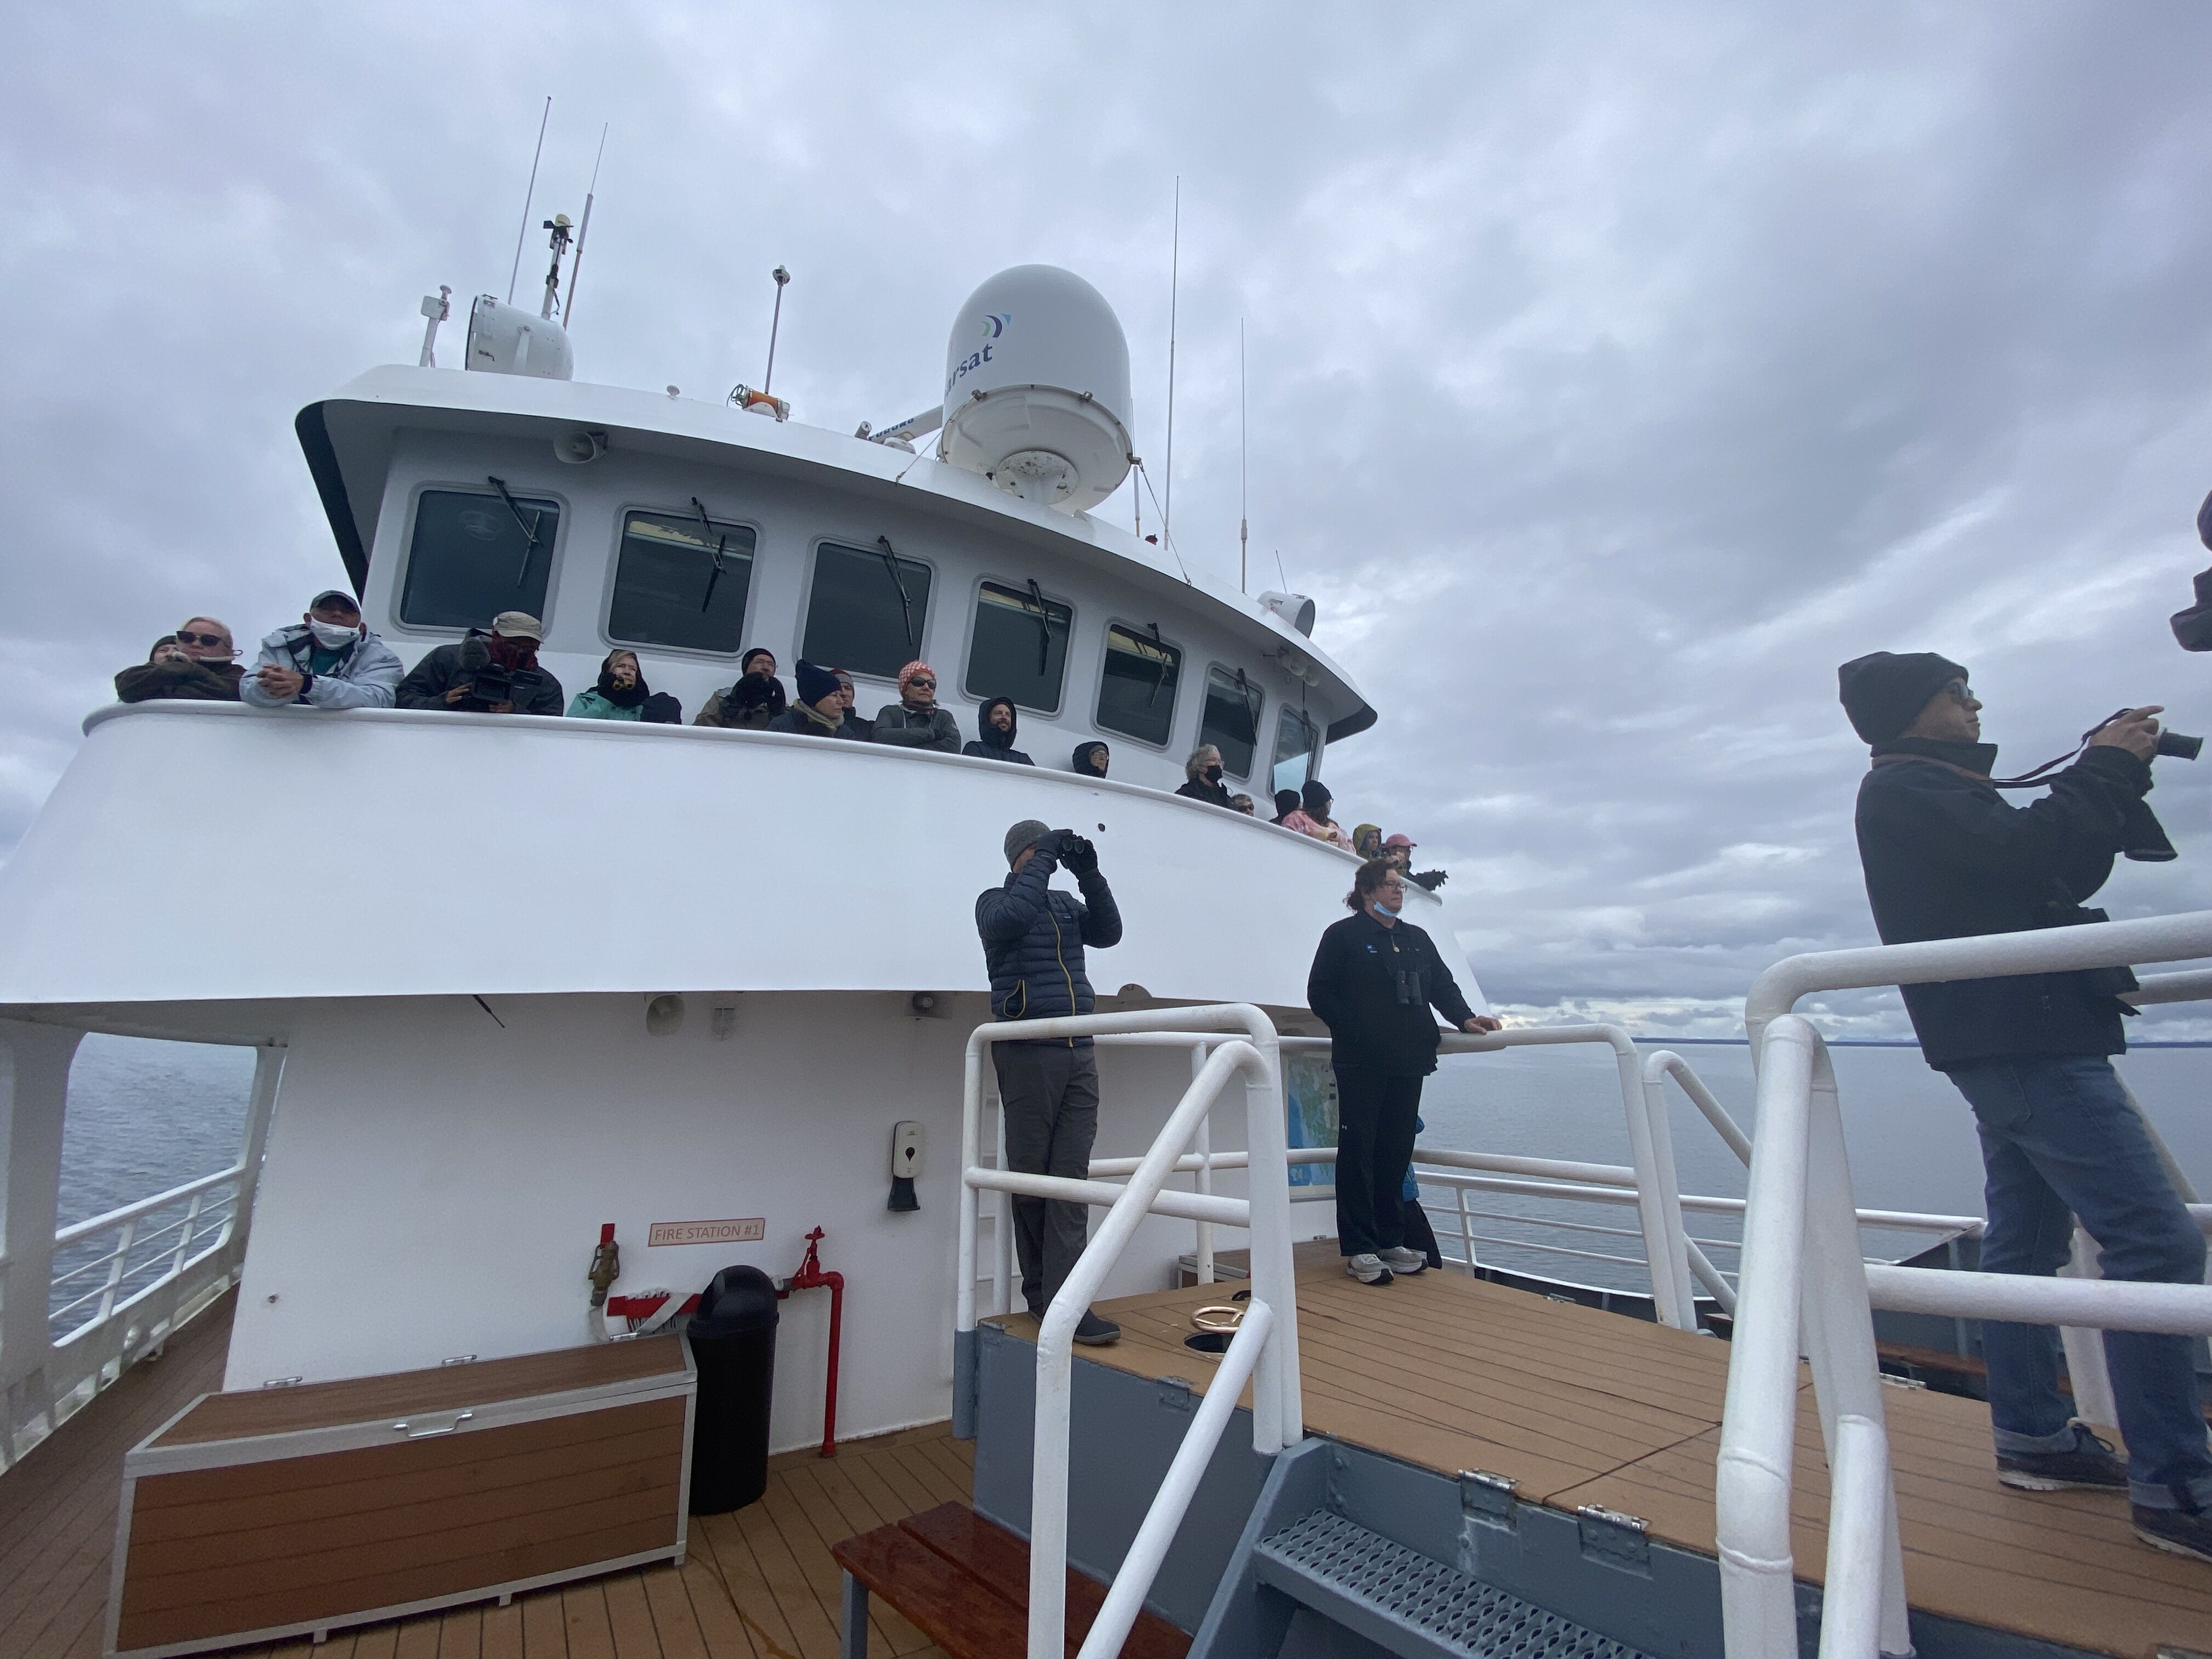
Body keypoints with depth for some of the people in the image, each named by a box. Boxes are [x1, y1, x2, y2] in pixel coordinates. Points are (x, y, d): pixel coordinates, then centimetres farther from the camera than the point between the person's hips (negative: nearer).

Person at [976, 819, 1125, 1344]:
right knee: (1031, 1176, 4)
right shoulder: (995, 901, 3)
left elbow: (1108, 933, 5)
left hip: (1079, 1052, 5)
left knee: (1072, 1177, -1)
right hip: (1027, 1052, -4)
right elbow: (1011, 918, -19)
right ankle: (1039, 1292, 17)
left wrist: (1089, 876, -4)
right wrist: (1044, 859, -12)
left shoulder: (1067, 903, 18)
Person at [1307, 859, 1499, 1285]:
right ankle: (1358, 1248, 3)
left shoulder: (1417, 939, 19)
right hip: (1361, 1063, -6)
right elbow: (1320, 992, -4)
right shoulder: (1343, 935, 0)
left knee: (1397, 1152, 10)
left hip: (1409, 1061, 6)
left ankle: (1390, 1241, 21)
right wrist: (1353, 1031, -12)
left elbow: (1443, 985, 16)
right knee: (1358, 1150, -3)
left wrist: (1464, 1018, -2)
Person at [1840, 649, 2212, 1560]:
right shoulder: (1906, 789, -9)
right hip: (2027, 1041, -10)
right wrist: (2106, 771, -6)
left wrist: (2116, 781, 12)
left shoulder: (1936, 790, 22)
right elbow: (2030, 859, -20)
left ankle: (2031, 1436, 22)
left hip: (2010, 1042, 10)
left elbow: (2058, 872, 23)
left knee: (2024, 1240, 13)